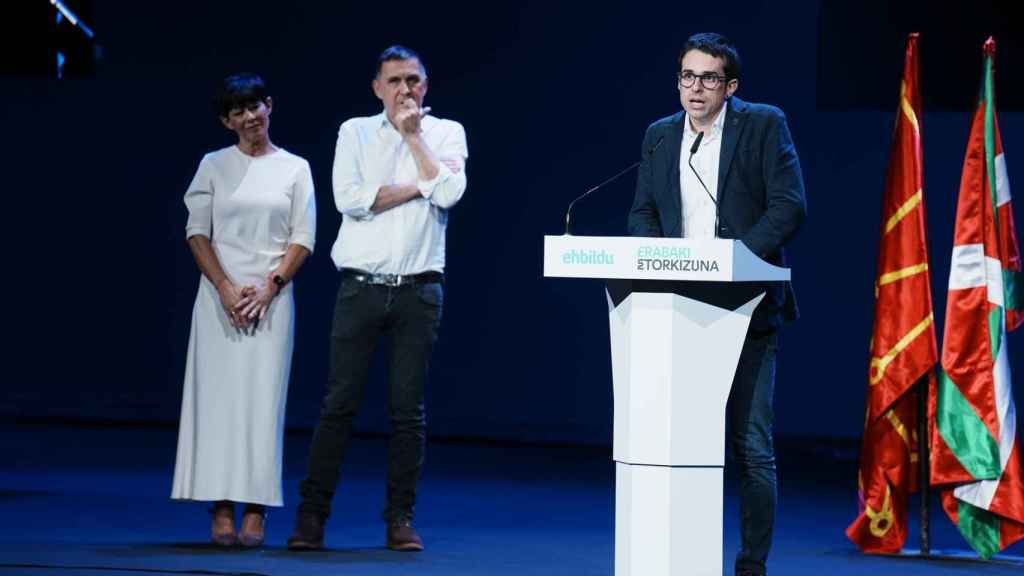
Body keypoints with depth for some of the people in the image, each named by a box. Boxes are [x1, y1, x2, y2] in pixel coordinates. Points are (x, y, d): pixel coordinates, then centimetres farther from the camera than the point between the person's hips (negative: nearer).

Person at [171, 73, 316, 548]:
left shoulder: (295, 168, 7)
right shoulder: (214, 166, 7)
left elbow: (303, 239, 2)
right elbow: (197, 232, 2)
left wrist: (269, 287, -10)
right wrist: (225, 288, -11)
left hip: (272, 297, 0)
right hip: (220, 294, 0)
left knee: (263, 399, -4)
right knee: (218, 396, -4)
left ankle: (255, 513, -5)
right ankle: (222, 513, -4)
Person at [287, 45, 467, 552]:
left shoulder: (446, 133, 7)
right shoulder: (356, 132, 6)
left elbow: (448, 193, -10)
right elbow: (350, 198, -8)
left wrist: (413, 136, -6)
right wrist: (418, 187, -7)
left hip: (419, 290, 1)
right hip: (362, 286, -1)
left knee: (408, 409, 3)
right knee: (339, 404, -3)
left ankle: (399, 518, 9)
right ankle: (312, 515, 0)